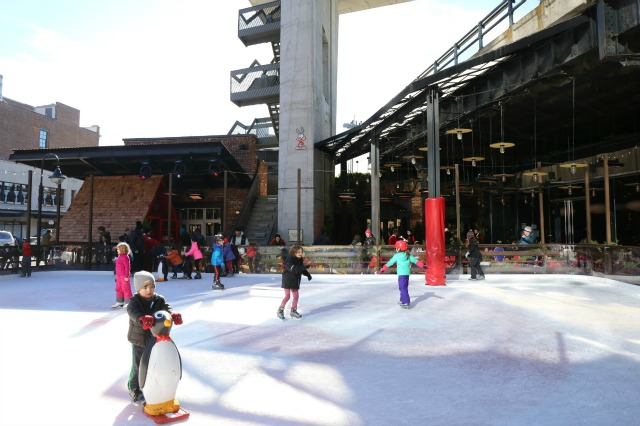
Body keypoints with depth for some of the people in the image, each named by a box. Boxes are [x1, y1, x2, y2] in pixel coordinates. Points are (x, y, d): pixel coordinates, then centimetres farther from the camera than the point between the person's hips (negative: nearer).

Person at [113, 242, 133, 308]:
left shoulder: (125, 257, -18)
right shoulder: (119, 256, 11)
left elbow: (127, 267, -20)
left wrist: (126, 276, -21)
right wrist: (116, 275, 22)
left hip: (124, 276, -10)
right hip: (119, 276, 10)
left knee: (126, 289, -2)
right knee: (118, 289, 16)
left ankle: (128, 302, 7)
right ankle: (119, 302, 27)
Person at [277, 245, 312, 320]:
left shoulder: (300, 260, 4)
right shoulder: (290, 259, -20)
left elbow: (302, 270, 12)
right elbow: (293, 269, -34)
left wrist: (308, 274, -5)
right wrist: (303, 267, -43)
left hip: (295, 281, 7)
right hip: (288, 280, -7)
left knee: (296, 296, 11)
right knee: (287, 296, -8)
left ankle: (293, 311, 24)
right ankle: (280, 310, 7)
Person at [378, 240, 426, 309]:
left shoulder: (396, 256, -5)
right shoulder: (408, 255, 8)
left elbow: (390, 263, 0)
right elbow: (415, 261, 4)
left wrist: (383, 269, 9)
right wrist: (422, 266, 9)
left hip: (401, 274, -7)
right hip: (407, 273, 7)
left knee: (403, 288, -7)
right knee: (404, 287, 20)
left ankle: (406, 303, -15)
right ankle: (402, 300, 32)